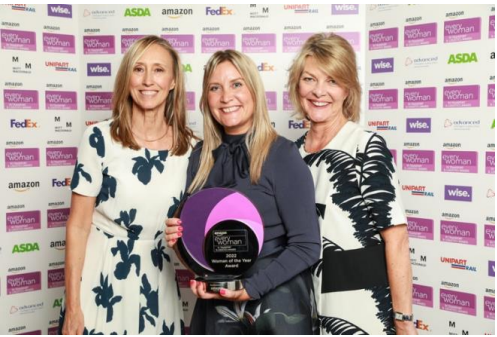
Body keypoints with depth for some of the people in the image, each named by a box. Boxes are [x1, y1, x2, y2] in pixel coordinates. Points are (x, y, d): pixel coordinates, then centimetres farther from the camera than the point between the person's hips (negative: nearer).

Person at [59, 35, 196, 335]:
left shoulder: (191, 148, -3)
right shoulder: (100, 139, -11)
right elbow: (78, 225, -8)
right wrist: (72, 305, -9)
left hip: (158, 283, 3)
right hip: (102, 278, -2)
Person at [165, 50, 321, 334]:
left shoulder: (283, 155, -13)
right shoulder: (201, 156, 2)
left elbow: (306, 246, -14)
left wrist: (251, 288, -19)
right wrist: (179, 235, -7)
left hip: (277, 302, -4)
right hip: (217, 305, 5)